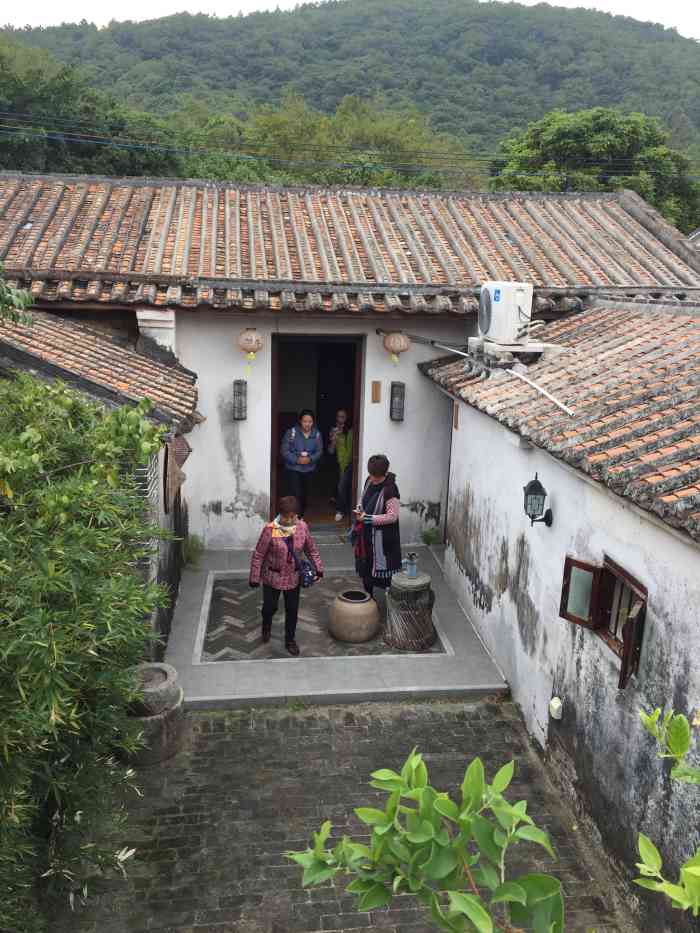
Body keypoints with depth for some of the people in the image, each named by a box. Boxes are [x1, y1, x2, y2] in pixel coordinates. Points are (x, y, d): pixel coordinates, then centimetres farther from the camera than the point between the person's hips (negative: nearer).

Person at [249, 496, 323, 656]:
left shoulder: (302, 527, -11)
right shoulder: (270, 530, -21)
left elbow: (311, 549, 4)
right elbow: (258, 555, -13)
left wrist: (318, 568, 0)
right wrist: (254, 577, -9)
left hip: (293, 578, 2)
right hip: (273, 577, -2)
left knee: (292, 610, 11)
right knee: (270, 606, 13)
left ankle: (290, 640, 31)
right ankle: (266, 626, 47)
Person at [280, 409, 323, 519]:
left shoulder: (317, 434, -3)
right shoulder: (291, 432, -13)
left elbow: (319, 451, 1)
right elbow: (284, 450, -12)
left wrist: (310, 459, -18)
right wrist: (297, 460, -23)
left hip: (309, 469, 4)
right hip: (293, 469, -4)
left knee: (304, 494, 15)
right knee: (296, 494, -13)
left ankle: (301, 515, 33)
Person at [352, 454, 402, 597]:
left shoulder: (390, 489, -22)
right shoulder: (369, 481, 1)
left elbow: (392, 516, -22)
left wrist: (367, 518, -22)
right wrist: (360, 509, -3)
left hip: (382, 538, -8)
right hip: (367, 534, 8)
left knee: (382, 572, 0)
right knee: (365, 568, 20)